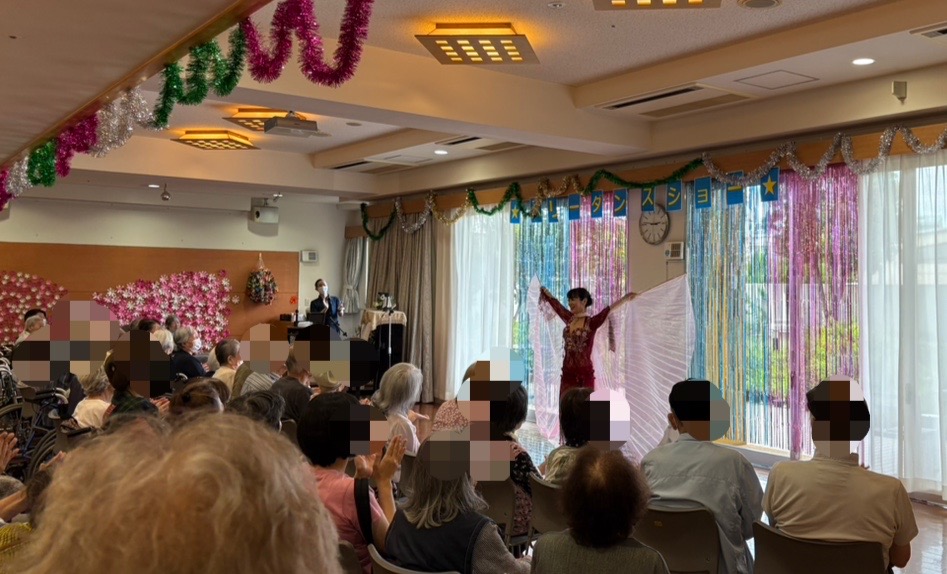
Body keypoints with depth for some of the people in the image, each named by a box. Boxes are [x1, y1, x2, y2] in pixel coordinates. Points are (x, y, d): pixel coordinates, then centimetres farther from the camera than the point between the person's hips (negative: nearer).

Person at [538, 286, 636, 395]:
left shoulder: (591, 322, -7)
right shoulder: (569, 319, 8)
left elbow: (609, 309, -21)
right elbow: (555, 302, 22)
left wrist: (626, 298, -34)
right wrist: (543, 290, 36)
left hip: (585, 375, -5)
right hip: (568, 374, 5)